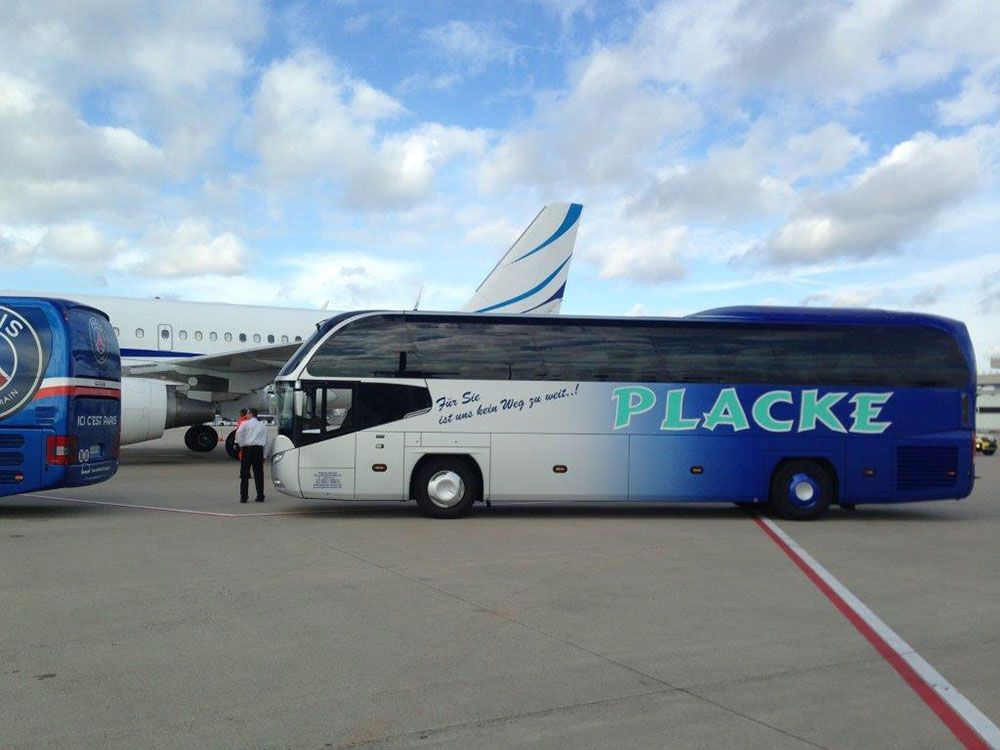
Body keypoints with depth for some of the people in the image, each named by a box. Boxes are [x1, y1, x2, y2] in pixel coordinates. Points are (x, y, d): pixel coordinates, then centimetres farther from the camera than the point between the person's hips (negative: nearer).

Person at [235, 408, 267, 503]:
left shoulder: (246, 423, 1)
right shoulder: (262, 425, 15)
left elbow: (239, 433, -13)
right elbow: (265, 441, 13)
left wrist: (241, 445, 0)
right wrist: (264, 456, 15)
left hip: (248, 449, -4)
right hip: (259, 449, 4)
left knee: (244, 474, 2)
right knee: (259, 474, 7)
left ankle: (243, 497, 1)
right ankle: (260, 496, 7)